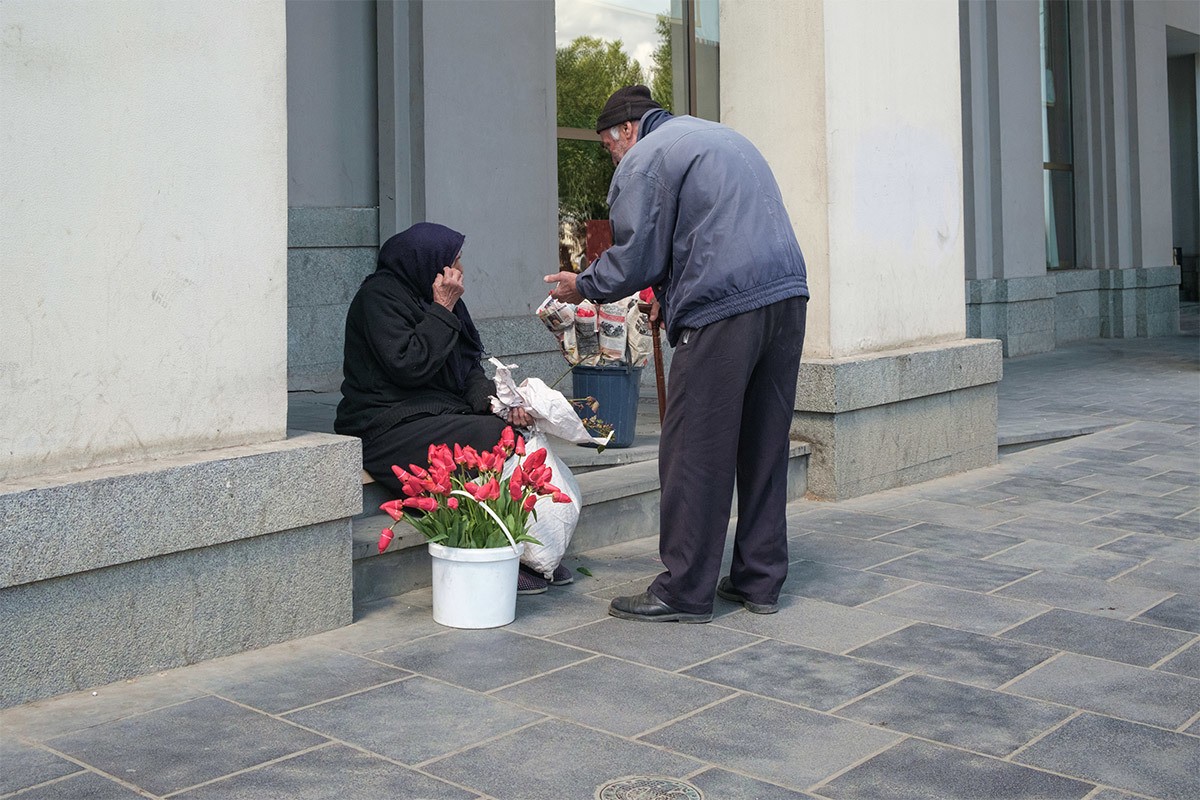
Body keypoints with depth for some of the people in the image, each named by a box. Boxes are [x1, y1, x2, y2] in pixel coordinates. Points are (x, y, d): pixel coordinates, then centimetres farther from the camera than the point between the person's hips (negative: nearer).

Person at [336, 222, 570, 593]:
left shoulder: (427, 295, 15)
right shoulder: (379, 295, -9)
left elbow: (468, 368, 12)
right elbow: (408, 365, -21)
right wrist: (443, 310, -14)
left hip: (439, 414, 8)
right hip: (388, 429, -8)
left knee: (521, 427, -11)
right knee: (494, 438, -26)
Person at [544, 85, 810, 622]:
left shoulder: (644, 159, 1)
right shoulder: (724, 137, 28)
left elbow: (634, 258, -4)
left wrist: (583, 286, 13)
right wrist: (670, 292, 30)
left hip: (724, 314, -8)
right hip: (787, 296, 9)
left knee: (694, 455, -2)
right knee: (764, 446, 12)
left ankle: (684, 592, 4)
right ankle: (760, 581, 19)